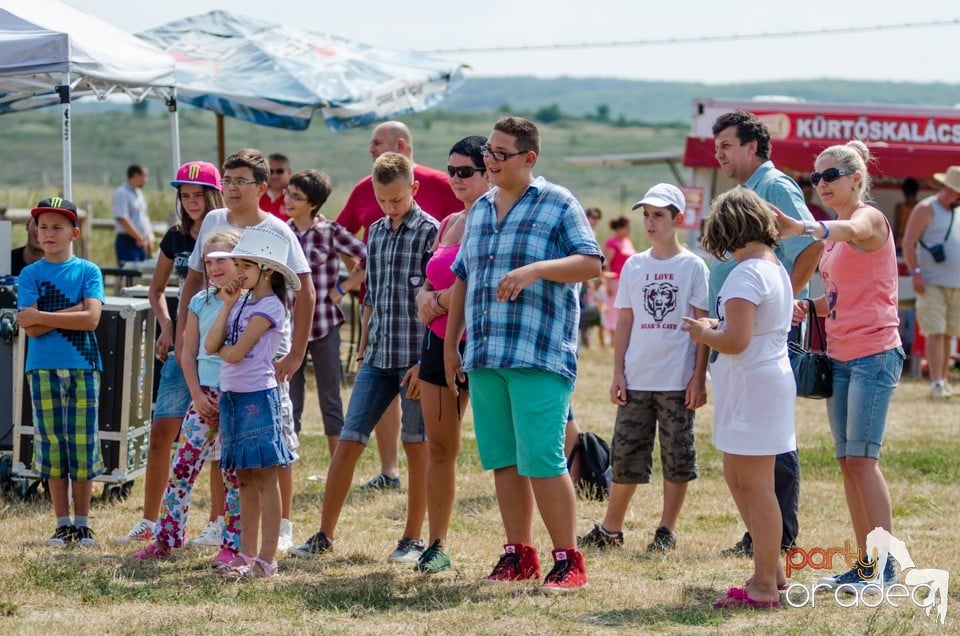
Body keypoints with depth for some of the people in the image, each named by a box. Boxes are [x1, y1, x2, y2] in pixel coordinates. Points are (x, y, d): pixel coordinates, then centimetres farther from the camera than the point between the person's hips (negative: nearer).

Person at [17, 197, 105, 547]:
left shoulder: (88, 271, 2)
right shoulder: (30, 274, 5)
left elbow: (91, 319, -12)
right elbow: (30, 328, -6)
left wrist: (40, 316, -11)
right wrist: (73, 312, -12)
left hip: (83, 367, -1)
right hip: (44, 369, 1)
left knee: (83, 446, 0)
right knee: (52, 447, 2)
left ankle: (82, 523, 9)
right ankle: (63, 524, 10)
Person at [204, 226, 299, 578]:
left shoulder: (269, 306, -11)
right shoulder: (241, 302, 13)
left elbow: (234, 353, -16)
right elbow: (211, 345, 2)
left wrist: (218, 349, 4)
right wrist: (227, 305, -1)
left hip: (257, 395, -8)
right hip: (231, 394, 8)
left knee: (264, 476, -6)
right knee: (244, 477, 11)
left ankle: (267, 558, -6)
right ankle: (247, 553, 16)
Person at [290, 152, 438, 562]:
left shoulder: (431, 232, -7)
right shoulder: (376, 232, 12)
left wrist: (425, 362, -15)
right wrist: (362, 350, 16)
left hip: (416, 358, -6)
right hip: (377, 358, 6)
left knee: (417, 448, 3)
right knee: (348, 442, 2)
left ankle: (413, 539, 11)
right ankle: (324, 535, 6)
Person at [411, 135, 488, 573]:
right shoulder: (449, 224, 16)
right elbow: (429, 285, 21)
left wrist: (441, 300, -10)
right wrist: (428, 298, -2)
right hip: (440, 343, 7)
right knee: (439, 447, 7)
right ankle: (437, 545, 14)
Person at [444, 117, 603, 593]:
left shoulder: (558, 204, -1)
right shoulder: (481, 209, 18)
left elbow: (591, 263, -8)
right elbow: (462, 279, 23)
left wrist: (536, 269, -22)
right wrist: (451, 344, 20)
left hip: (539, 356, -7)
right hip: (484, 356, 7)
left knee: (542, 462, -11)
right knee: (503, 461, 8)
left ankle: (569, 561, -3)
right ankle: (519, 555, 16)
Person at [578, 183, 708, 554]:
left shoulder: (692, 266, -1)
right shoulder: (634, 266, 8)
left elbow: (703, 325, -2)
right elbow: (624, 322, 11)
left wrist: (698, 377, -7)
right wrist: (617, 373, 4)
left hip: (678, 381, -3)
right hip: (637, 380, 3)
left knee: (677, 457, 3)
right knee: (625, 456, 5)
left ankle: (666, 530, 12)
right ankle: (610, 530, 13)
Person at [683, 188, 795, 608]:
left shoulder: (746, 274, -19)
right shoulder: (776, 268, 13)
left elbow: (736, 340, -26)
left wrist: (704, 333, -8)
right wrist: (716, 329, 15)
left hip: (753, 388, -10)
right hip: (770, 380, 10)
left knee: (754, 485, -5)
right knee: (737, 479, 18)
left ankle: (764, 587, 0)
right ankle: (771, 570, 24)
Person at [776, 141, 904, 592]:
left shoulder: (870, 219, -9)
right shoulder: (834, 237, 16)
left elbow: (850, 229, -35)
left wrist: (803, 229, -57)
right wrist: (809, 306, 1)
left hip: (874, 354, -9)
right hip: (840, 355, 9)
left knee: (862, 458, -12)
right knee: (847, 462, 6)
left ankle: (886, 566, -9)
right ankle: (864, 564, 10)